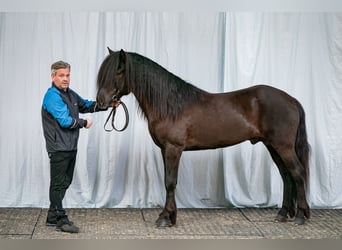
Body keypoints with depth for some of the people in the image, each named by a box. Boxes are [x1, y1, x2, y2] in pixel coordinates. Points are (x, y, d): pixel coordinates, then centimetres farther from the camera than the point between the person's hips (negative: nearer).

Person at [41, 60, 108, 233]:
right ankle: (61, 220, 4)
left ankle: (53, 217, 26)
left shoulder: (70, 94, 13)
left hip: (71, 147, 9)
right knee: (58, 183, -2)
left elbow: (86, 106, 23)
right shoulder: (52, 96, -15)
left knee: (65, 182, 15)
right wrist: (84, 123, -8)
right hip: (59, 148, -9)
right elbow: (65, 121, -22)